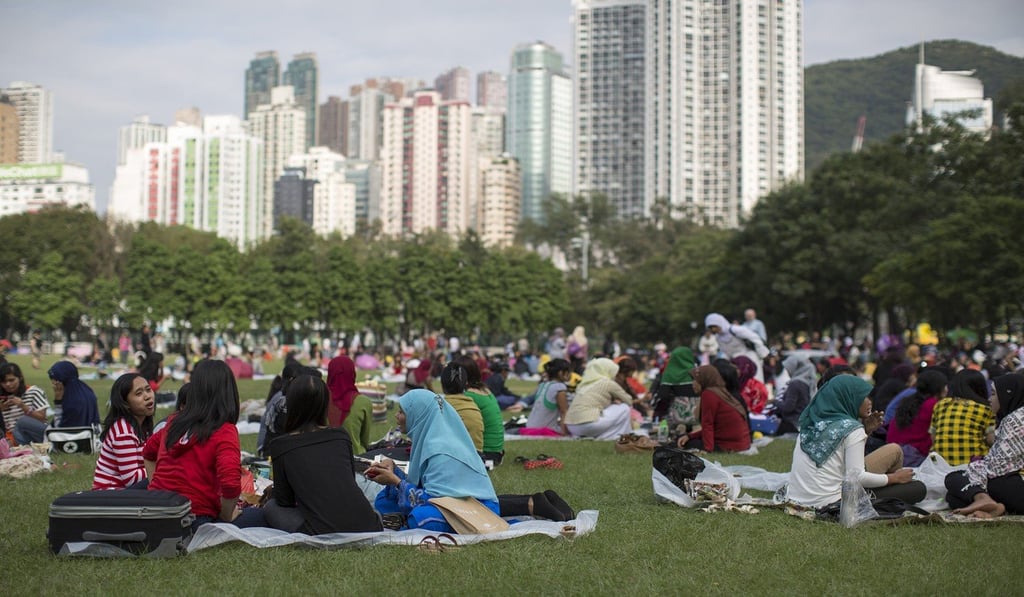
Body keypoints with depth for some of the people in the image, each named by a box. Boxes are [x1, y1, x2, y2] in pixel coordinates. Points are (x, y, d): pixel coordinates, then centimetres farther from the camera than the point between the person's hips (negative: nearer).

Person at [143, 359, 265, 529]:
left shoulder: (174, 422, 11)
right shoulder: (225, 432, -10)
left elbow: (148, 452, 31)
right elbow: (231, 483, -23)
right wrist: (226, 516, -4)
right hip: (195, 521, -7)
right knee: (262, 516, 3)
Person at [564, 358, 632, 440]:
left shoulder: (585, 383, 21)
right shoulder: (608, 383, 3)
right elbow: (629, 401, 14)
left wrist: (613, 401, 23)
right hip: (588, 423, -8)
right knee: (624, 408, 7)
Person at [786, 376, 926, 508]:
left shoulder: (811, 422, 10)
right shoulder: (852, 429, -10)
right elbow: (856, 477, -14)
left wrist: (865, 431, 14)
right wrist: (895, 477, 0)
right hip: (827, 502, -8)